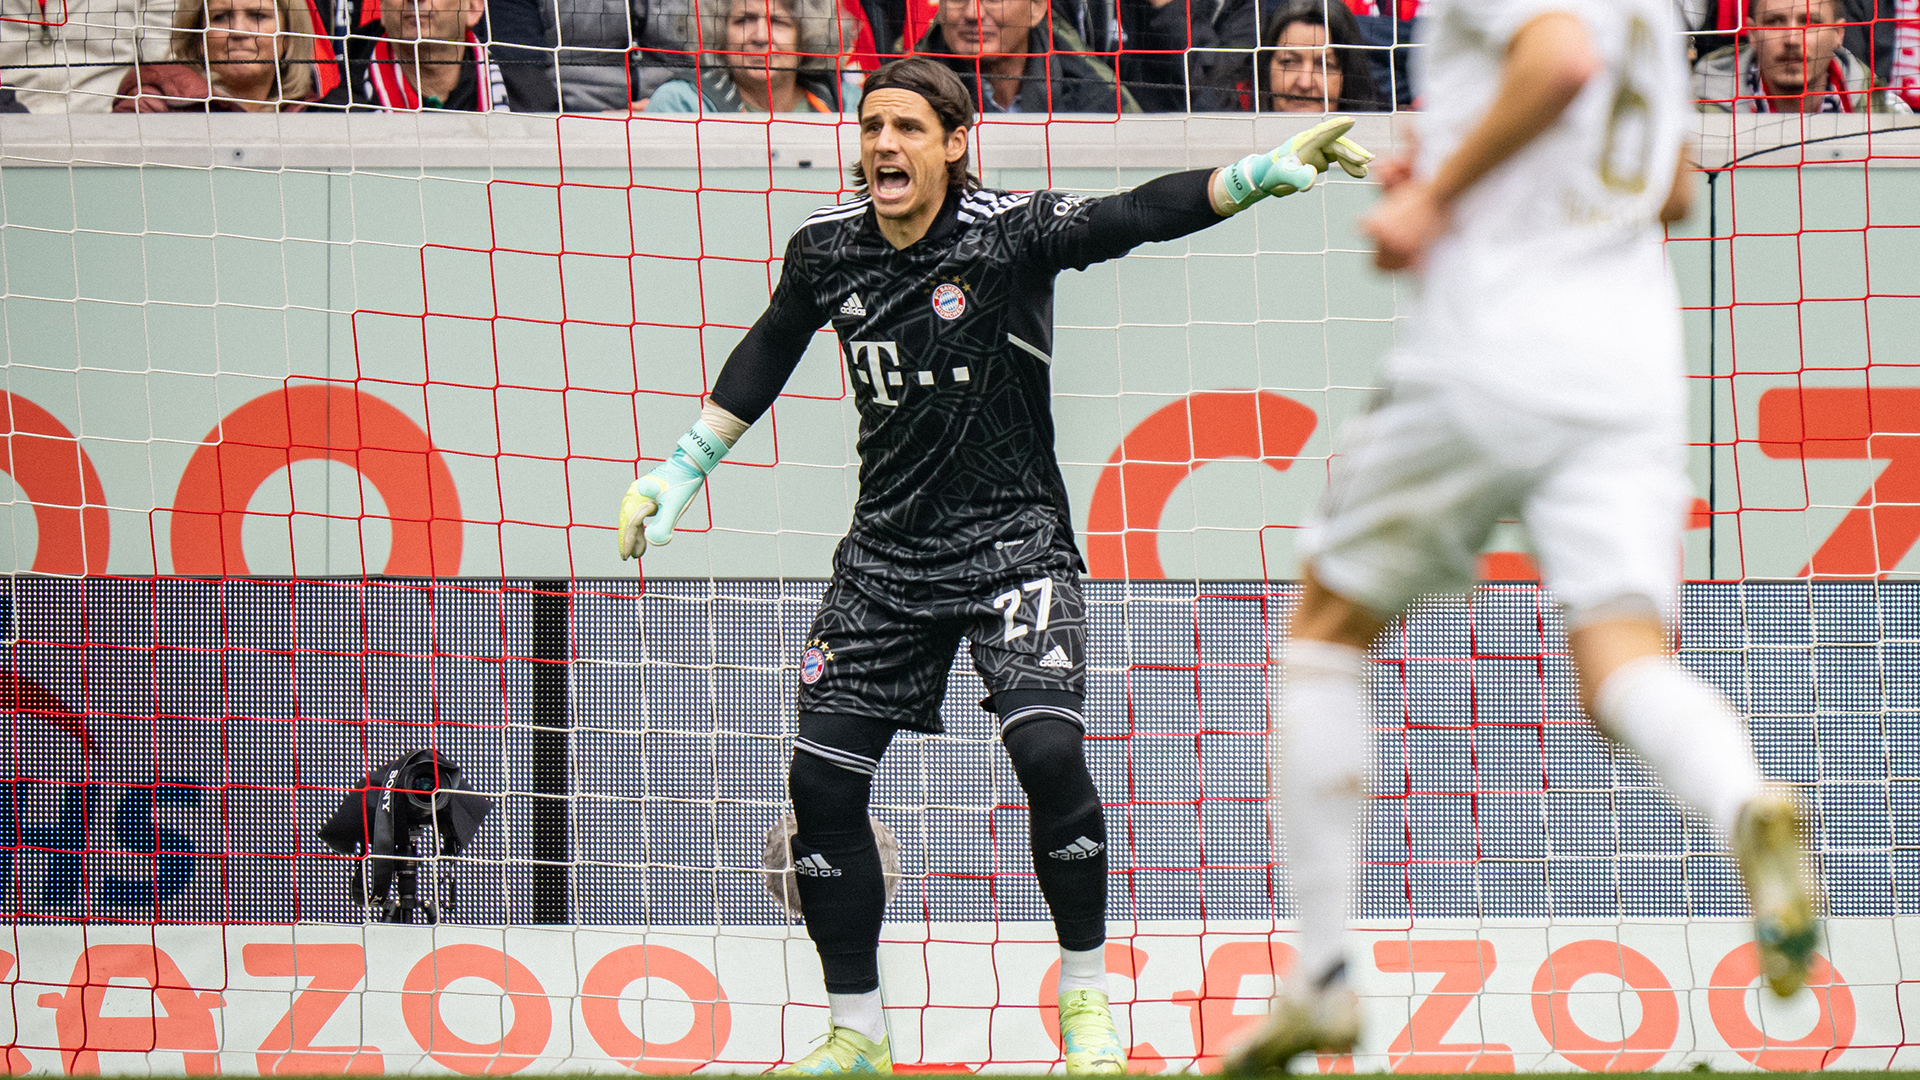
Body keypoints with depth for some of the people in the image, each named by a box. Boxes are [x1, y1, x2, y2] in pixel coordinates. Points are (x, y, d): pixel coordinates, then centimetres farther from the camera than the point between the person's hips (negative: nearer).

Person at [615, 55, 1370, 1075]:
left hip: (1013, 538, -4)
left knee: (1047, 748, -23)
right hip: (887, 550, 5)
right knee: (822, 776, -1)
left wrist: (1272, 168, -40)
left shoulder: (1010, 229, -14)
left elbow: (1141, 215, -26)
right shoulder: (826, 248, -1)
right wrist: (680, 471, 20)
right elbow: (767, 354, 16)